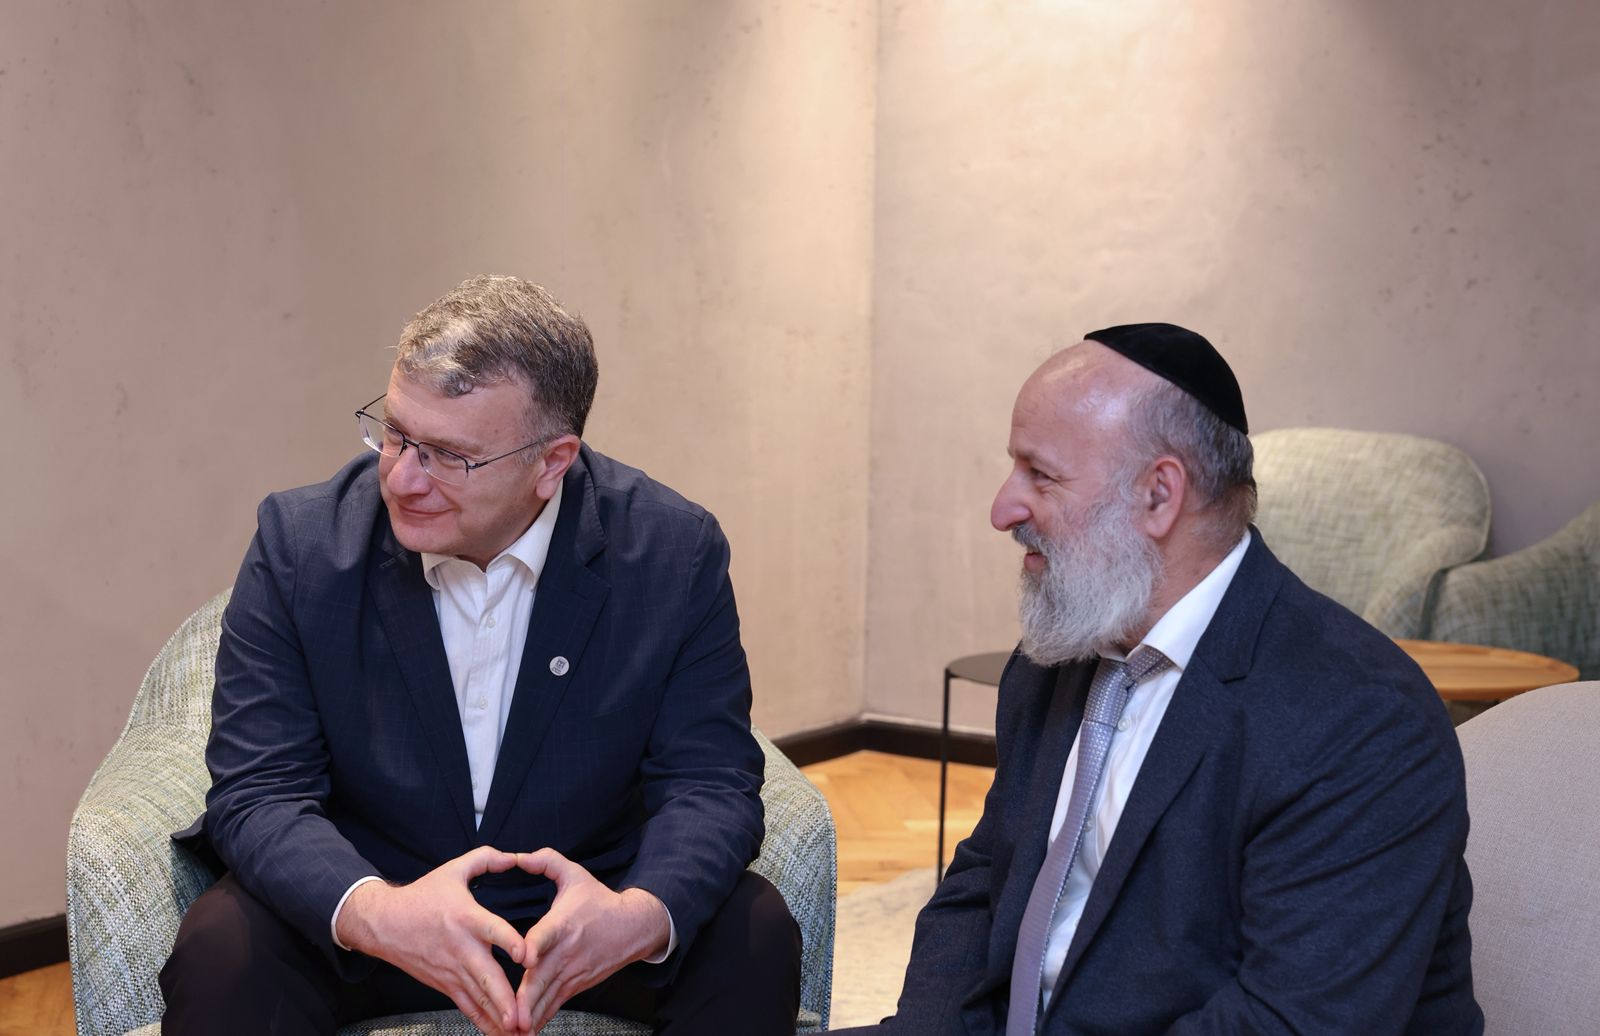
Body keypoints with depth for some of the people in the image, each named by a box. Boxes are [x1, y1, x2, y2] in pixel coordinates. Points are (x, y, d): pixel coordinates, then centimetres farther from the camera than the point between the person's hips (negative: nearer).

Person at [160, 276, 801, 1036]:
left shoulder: (675, 555, -12)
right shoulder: (299, 544, -12)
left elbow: (711, 786, -12)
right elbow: (258, 794, -15)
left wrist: (638, 916, -35)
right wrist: (378, 915, -37)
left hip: (585, 918, 1)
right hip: (362, 916, -1)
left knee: (754, 935, -23)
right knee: (221, 948, -28)